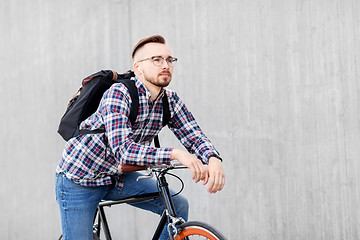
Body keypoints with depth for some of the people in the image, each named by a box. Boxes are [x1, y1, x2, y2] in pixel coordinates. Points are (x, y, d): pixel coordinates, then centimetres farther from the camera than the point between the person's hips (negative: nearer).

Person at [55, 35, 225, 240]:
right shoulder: (119, 94, -26)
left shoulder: (170, 101, -6)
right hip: (79, 178, -6)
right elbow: (123, 150, -36)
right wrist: (174, 154, -46)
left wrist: (214, 159, -35)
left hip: (117, 176, 6)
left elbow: (194, 136, -13)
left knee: (178, 206, -7)